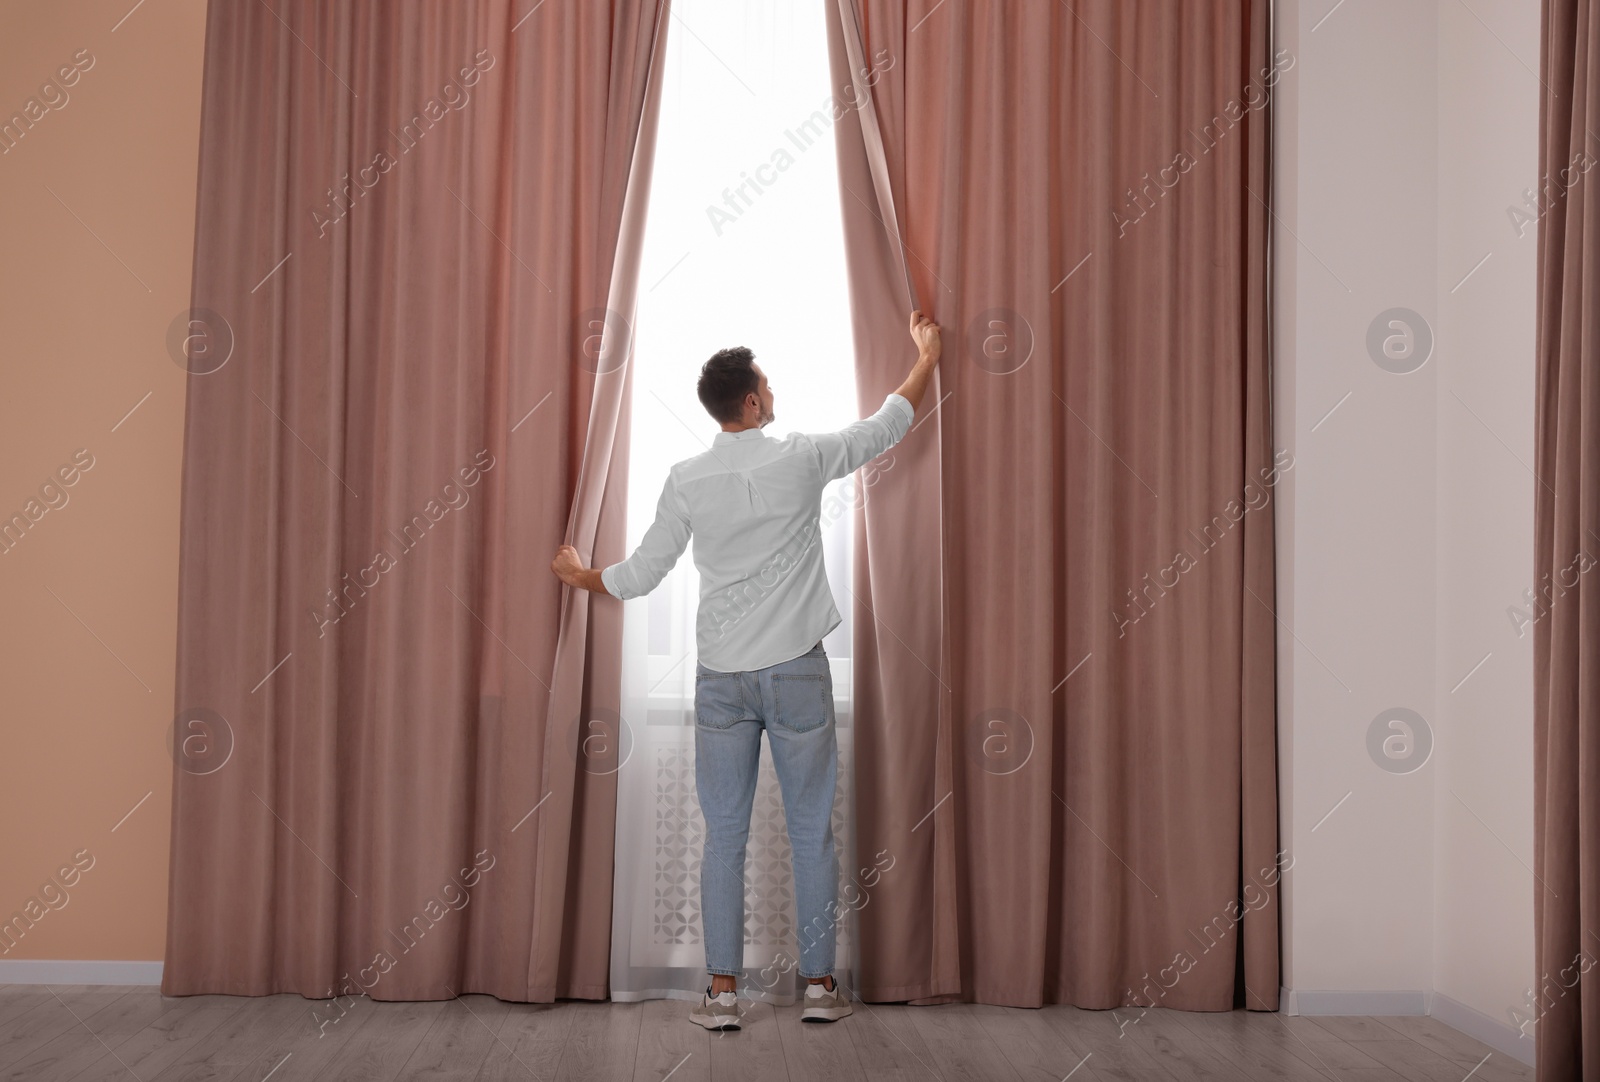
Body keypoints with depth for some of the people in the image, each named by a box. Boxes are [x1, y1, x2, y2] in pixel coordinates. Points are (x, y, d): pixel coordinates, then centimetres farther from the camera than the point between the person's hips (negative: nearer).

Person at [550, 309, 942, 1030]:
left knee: (725, 835, 7)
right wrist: (927, 355, 24)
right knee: (812, 831, 8)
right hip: (798, 672, -1)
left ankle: (723, 992, 9)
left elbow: (641, 575, 1)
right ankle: (819, 985, 15)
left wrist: (579, 576, 22)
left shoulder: (686, 481, -3)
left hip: (721, 678, 1)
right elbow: (888, 426, 8)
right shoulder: (801, 459, -6)